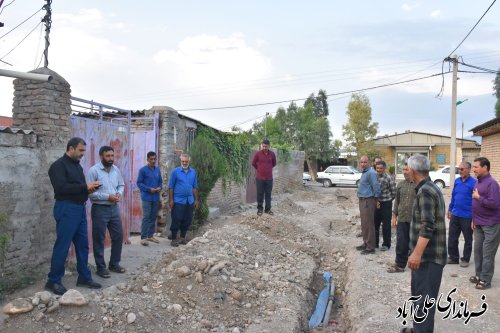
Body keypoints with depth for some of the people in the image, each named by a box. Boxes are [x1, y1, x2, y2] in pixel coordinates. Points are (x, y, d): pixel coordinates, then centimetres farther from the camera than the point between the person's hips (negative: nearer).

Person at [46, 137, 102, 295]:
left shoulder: (77, 165, 16)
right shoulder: (58, 165, -10)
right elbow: (61, 188, -22)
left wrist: (89, 188, 3)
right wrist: (85, 186, -20)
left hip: (80, 208, 9)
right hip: (66, 209, -9)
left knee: (83, 244, 11)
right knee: (62, 245, -4)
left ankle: (84, 277, 20)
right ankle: (53, 281, 6)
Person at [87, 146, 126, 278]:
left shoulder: (116, 170, 7)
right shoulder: (93, 170, -13)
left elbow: (121, 185, 17)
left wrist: (119, 193, -6)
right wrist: (107, 196, -20)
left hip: (114, 208, 6)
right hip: (100, 209, -6)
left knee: (118, 236, 12)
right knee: (99, 239, 3)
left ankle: (114, 264, 27)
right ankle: (101, 267, 15)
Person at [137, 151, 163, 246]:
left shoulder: (157, 169, 10)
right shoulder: (143, 170, -7)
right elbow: (139, 183, -8)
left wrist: (160, 187, -4)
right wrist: (149, 189, -17)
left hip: (156, 198, 5)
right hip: (147, 198, -5)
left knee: (153, 217, 10)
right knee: (146, 217, -8)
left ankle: (150, 235, 20)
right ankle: (143, 237, -4)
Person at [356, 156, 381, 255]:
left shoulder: (371, 173, -17)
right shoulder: (364, 172, 14)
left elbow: (376, 186, -20)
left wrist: (376, 199, -12)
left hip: (368, 201, -10)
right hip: (362, 200, 10)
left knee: (369, 224, -5)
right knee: (364, 224, 16)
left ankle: (370, 247, 0)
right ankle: (366, 243, 27)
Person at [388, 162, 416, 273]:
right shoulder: (400, 184, 8)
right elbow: (397, 201, 14)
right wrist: (394, 216, 10)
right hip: (402, 219, 4)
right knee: (401, 243, 5)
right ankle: (400, 265, 13)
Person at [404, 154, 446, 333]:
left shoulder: (425, 191, -19)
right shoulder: (431, 188, 14)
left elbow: (427, 227, -26)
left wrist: (417, 253, -27)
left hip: (428, 256, -11)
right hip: (428, 254, 11)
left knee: (424, 299, -4)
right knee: (419, 295, 21)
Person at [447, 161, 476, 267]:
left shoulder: (473, 183, -15)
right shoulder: (457, 181, 4)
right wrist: (450, 209, 16)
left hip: (467, 217, -6)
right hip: (455, 215, 6)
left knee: (468, 239, 11)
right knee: (452, 237, 11)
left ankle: (465, 259, 24)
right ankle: (453, 257, 24)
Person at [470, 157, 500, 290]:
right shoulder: (478, 182, 10)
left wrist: (478, 197, -17)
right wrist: (474, 219, 15)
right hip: (479, 224, 8)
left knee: (487, 253, -1)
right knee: (478, 250, 13)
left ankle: (485, 280, 6)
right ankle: (479, 275, 26)